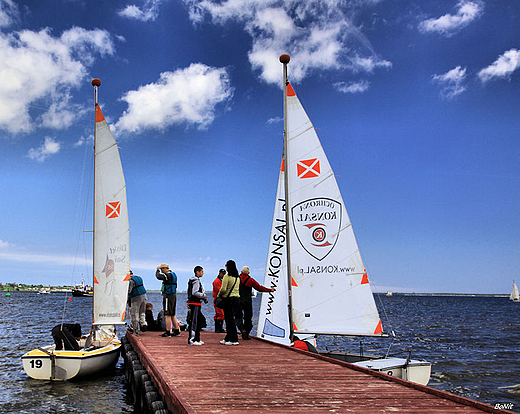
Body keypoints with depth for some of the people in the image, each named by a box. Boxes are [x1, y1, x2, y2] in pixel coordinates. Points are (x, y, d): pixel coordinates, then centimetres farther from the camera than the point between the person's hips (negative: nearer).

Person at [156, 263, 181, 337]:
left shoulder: (167, 275, -15)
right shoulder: (173, 274, 15)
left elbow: (158, 276, -26)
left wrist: (157, 270, -8)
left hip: (168, 297, -10)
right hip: (174, 296, 10)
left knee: (167, 315, -7)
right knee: (172, 315, 14)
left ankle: (168, 332, -5)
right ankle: (176, 331, 17)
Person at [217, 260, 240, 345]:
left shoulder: (227, 276, -12)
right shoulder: (237, 277, 13)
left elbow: (223, 289, -16)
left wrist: (219, 295, 2)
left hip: (229, 299, -8)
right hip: (237, 298, 8)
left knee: (229, 319, -3)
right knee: (230, 319, 14)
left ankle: (234, 340, -3)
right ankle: (228, 339, 20)